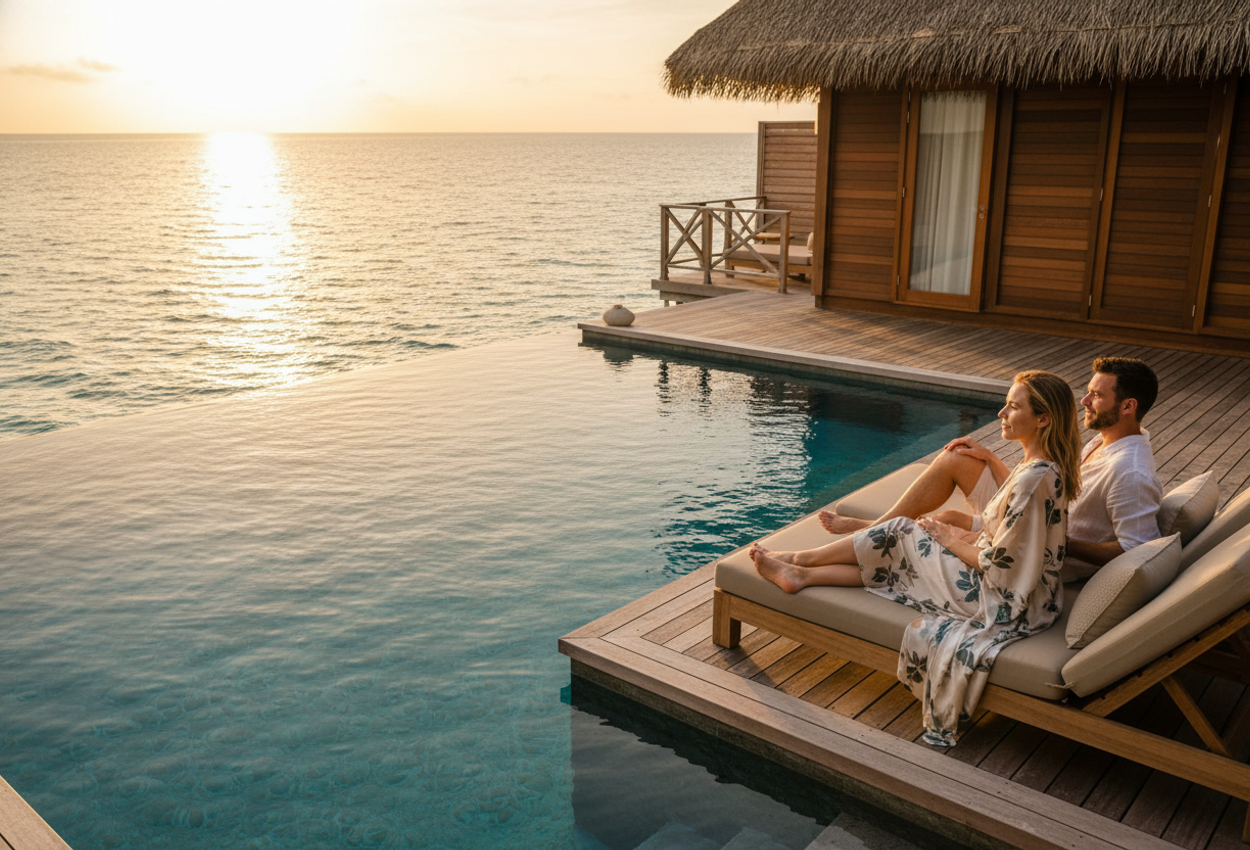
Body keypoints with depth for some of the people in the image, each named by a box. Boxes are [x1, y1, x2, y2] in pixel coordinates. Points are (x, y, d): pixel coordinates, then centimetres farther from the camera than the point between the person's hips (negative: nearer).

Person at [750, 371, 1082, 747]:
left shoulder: (1034, 479, -28)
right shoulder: (1050, 468, 3)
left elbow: (1000, 564, -25)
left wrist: (953, 541, -8)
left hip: (1004, 603, -9)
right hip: (1026, 592, 9)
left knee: (900, 537, -1)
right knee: (889, 562, 8)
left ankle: (800, 560, 15)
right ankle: (802, 574, 18)